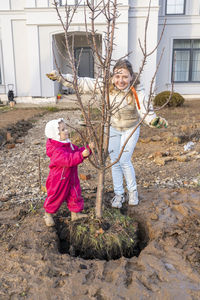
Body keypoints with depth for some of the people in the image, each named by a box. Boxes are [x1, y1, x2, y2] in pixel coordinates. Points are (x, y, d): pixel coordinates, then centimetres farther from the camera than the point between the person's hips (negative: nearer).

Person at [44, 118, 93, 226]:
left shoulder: (68, 144, 4)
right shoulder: (56, 149, -27)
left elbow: (77, 151, 11)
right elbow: (68, 159, -38)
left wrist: (88, 148, -5)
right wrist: (81, 155, -45)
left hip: (71, 177, 8)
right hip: (58, 179, -8)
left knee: (74, 194, 15)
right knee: (55, 196, 9)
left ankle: (75, 213, 32)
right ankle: (48, 214, 32)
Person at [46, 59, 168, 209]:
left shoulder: (137, 92, -28)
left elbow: (146, 112, -38)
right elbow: (83, 83, -17)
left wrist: (155, 121, -61)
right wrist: (60, 77, -22)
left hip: (131, 129, -3)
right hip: (113, 128, 3)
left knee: (124, 161, -6)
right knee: (115, 162, 9)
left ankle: (133, 191, 21)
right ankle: (119, 194, 26)